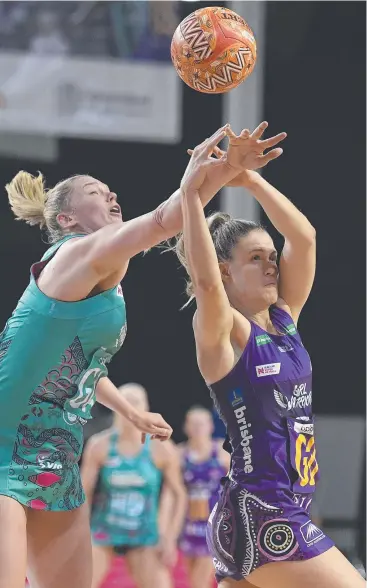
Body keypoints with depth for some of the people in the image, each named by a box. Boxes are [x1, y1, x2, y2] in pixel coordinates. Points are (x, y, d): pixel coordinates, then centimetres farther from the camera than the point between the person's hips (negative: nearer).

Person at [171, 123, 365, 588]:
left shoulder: (284, 318, 12)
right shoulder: (222, 331, -8)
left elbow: (304, 238, 7)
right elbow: (205, 281, -28)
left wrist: (251, 180, 2)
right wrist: (190, 192, -28)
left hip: (288, 511, 8)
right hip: (259, 513, -8)